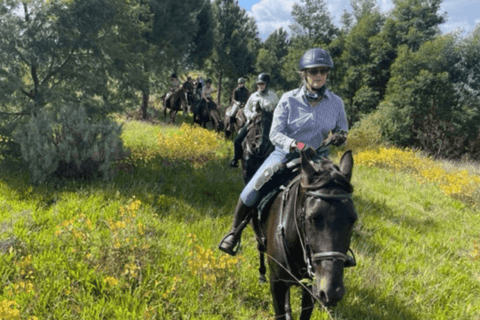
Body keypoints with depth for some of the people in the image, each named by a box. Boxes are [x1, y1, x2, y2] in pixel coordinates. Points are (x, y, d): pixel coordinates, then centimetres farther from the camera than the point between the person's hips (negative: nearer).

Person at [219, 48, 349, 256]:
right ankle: (235, 231, 12)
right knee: (251, 193, -15)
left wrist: (340, 137, -11)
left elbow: (342, 129, 14)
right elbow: (275, 133, -12)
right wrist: (296, 145, -30)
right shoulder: (289, 99, -9)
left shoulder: (336, 103, -2)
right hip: (285, 154, -2)